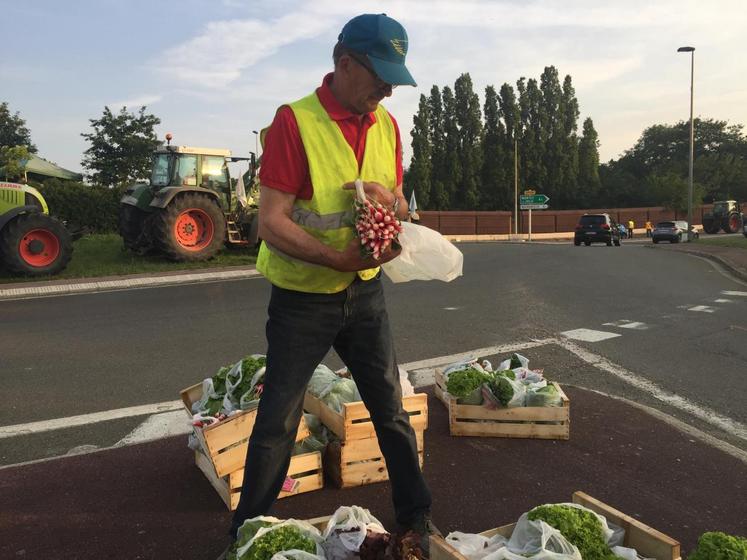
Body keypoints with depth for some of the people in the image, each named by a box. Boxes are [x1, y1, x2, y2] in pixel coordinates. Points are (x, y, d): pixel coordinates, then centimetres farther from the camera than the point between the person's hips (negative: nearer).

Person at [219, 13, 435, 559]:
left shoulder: (387, 125, 2)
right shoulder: (295, 121, -16)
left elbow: (400, 209, 8)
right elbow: (272, 224, -21)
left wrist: (386, 196, -15)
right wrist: (340, 259, -30)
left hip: (365, 293, 5)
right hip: (302, 300, -4)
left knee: (392, 410, 11)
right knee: (277, 422, 6)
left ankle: (416, 514, 30)